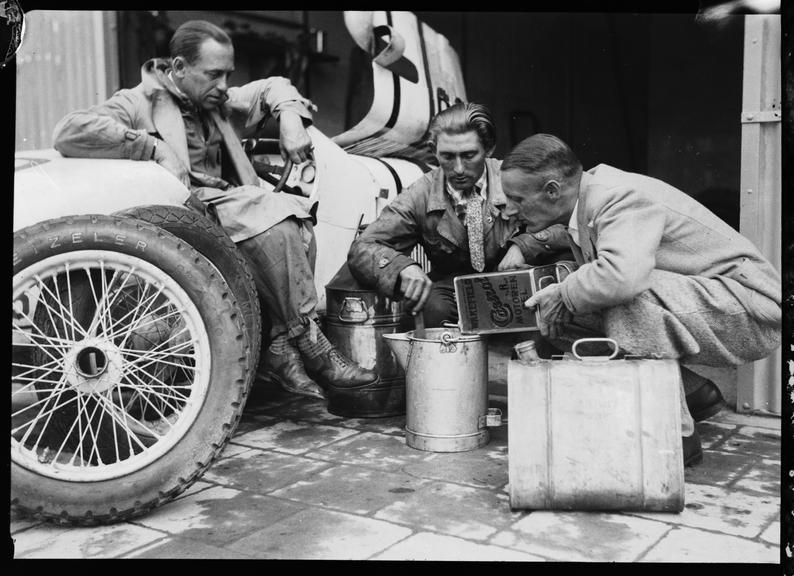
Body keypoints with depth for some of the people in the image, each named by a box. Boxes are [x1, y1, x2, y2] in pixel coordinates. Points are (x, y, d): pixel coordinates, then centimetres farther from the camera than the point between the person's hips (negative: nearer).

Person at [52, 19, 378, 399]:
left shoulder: (215, 104, 23)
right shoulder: (138, 103, 1)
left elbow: (272, 87, 34)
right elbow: (70, 132, -14)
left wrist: (290, 118, 10)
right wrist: (154, 146, -17)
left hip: (227, 206, 7)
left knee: (299, 220, -20)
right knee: (270, 214, -28)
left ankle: (282, 348, -21)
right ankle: (309, 344, -22)